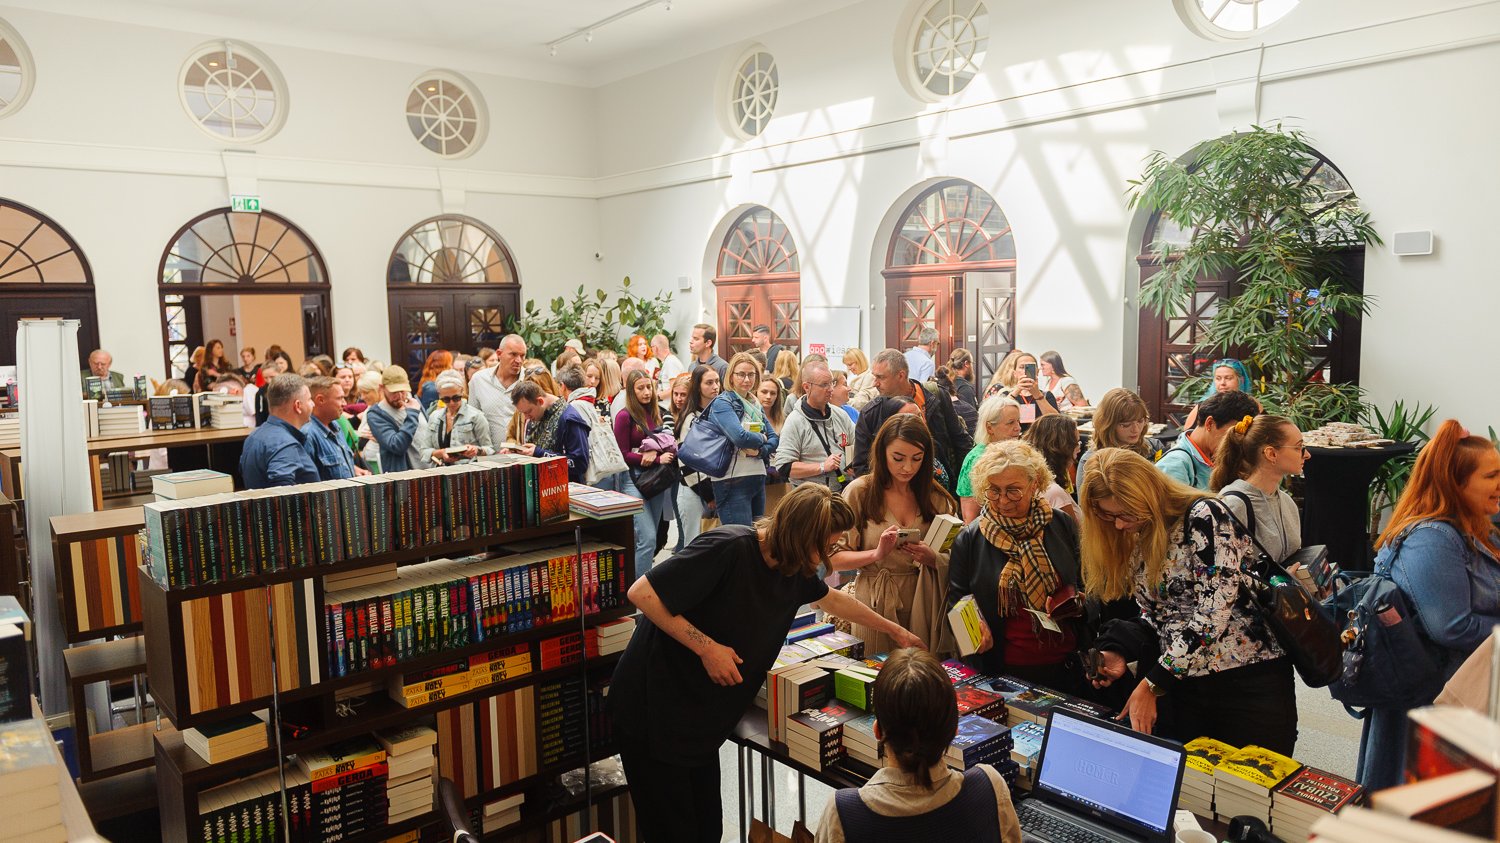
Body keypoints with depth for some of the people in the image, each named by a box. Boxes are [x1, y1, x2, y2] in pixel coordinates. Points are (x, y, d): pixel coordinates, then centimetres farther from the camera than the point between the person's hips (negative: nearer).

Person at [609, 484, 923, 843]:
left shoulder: (793, 569, 1)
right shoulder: (728, 548, -25)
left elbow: (832, 599, 23)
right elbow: (641, 592, -27)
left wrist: (893, 630, 31)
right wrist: (707, 647, -25)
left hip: (700, 717, 8)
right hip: (652, 711, -8)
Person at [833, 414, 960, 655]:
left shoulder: (935, 497, 5)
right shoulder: (860, 492, -5)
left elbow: (953, 561, 5)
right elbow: (835, 558, -7)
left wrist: (932, 558, -15)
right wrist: (877, 554, -20)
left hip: (926, 606, 2)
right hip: (877, 605, -2)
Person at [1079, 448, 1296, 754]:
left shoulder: (1204, 516, -15)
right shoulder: (1136, 542, 8)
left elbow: (1213, 612, -22)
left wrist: (1152, 684, -20)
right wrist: (1125, 656, -5)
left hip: (1251, 681, -6)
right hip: (1184, 686, 6)